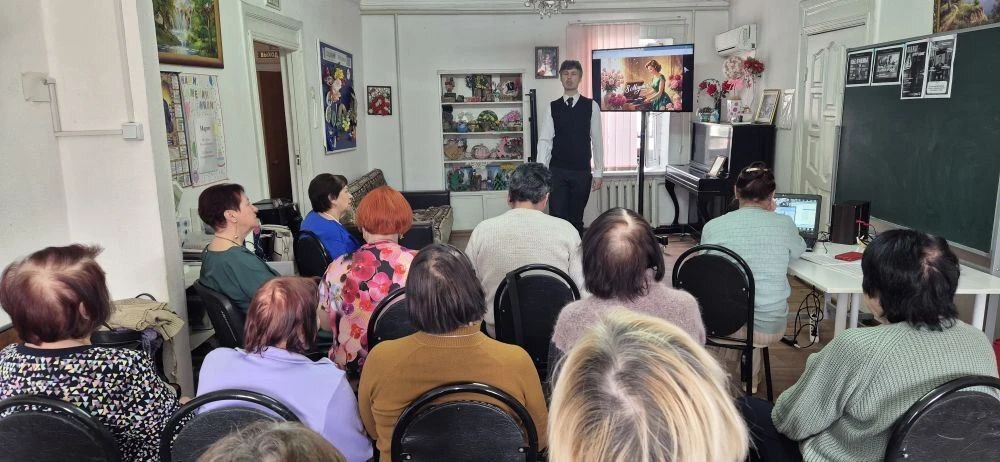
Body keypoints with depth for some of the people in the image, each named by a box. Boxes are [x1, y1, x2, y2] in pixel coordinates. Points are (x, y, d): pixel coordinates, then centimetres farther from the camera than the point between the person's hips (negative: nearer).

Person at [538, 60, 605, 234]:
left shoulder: (591, 106, 2)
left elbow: (597, 140, 3)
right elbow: (544, 140, -1)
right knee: (557, 217, -3)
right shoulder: (552, 107, 4)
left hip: (582, 173, 0)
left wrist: (598, 172, 0)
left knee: (576, 219, 8)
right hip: (557, 172, 0)